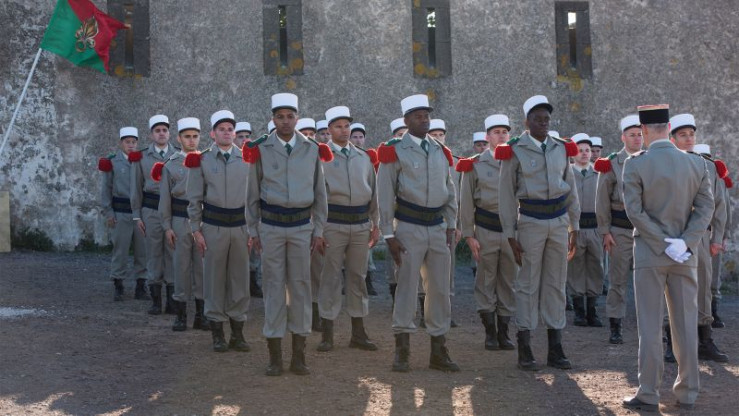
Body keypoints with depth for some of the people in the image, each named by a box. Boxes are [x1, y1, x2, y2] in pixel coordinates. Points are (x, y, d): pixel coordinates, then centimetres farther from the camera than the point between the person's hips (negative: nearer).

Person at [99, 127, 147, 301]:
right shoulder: (112, 162, 0)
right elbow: (106, 189, 2)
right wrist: (108, 213, -1)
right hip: (120, 213, -2)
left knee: (142, 250, 5)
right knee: (120, 250, 3)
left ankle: (140, 286, 15)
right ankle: (118, 285, 13)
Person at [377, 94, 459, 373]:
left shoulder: (441, 151, 12)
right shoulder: (395, 151, -3)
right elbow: (385, 196, -5)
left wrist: (451, 226, 10)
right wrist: (389, 235, -9)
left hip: (438, 228, 5)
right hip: (409, 228, -5)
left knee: (440, 290, 7)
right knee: (406, 287, -3)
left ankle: (438, 352, 15)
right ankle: (402, 352, 6)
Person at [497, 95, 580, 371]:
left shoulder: (561, 149, 9)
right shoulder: (515, 151, -3)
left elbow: (571, 189, 14)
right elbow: (506, 195, -2)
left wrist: (574, 227, 12)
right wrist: (510, 234, -5)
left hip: (559, 221, 4)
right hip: (530, 221, -4)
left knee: (556, 284, 7)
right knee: (528, 283, -1)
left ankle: (555, 348, 15)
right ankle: (524, 351, 6)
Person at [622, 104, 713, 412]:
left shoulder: (635, 164, -9)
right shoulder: (697, 163, 2)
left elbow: (634, 210, -14)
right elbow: (706, 207, -3)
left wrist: (665, 244, -11)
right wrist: (683, 243, -9)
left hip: (650, 254, -3)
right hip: (686, 255, 3)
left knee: (650, 326, 1)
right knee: (686, 323, 9)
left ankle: (649, 395, 4)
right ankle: (688, 393, 16)